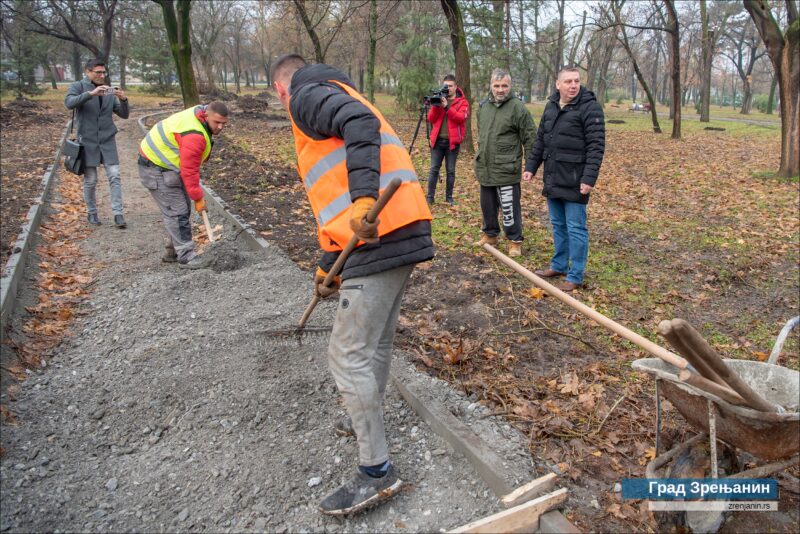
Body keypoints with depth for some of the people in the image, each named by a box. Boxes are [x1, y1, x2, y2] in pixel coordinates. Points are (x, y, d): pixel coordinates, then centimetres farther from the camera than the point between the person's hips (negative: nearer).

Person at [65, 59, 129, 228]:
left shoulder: (109, 91, 10)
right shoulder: (77, 86, 1)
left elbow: (124, 114, 5)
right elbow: (69, 103, -19)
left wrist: (123, 99, -14)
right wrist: (91, 93, -30)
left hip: (108, 140, 2)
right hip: (88, 141, -2)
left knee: (114, 177, -5)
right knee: (90, 180, 3)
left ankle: (118, 213, -3)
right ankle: (92, 212, 19)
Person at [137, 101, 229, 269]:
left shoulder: (199, 116, 0)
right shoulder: (194, 136, -31)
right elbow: (189, 171, -27)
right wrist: (198, 198, -20)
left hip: (169, 165, 10)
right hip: (157, 169, -10)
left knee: (183, 209, 13)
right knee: (177, 212, -11)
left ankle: (174, 252, 23)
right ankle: (186, 257, -7)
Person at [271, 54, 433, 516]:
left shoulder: (307, 95, 3)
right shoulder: (336, 100, 31)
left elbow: (362, 124, -21)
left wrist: (364, 198, -32)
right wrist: (328, 266, 34)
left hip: (381, 236, -10)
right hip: (402, 229, 10)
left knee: (349, 356, -2)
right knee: (377, 341, 23)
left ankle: (377, 472, 8)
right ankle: (368, 420, 43)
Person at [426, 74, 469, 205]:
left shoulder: (462, 102, 2)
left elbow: (462, 117, -16)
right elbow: (431, 119, 3)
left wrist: (447, 107, -22)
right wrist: (436, 105, -13)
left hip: (452, 141, -2)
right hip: (438, 140, 2)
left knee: (450, 171, 5)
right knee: (434, 169, 2)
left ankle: (449, 197, 16)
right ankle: (430, 196, 7)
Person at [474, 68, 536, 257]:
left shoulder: (517, 107, -9)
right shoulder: (483, 106, 11)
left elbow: (530, 138, -8)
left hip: (506, 170, -6)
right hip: (485, 169, 6)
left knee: (509, 208, -2)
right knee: (487, 206, 17)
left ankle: (515, 241, 12)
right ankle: (490, 234, 34)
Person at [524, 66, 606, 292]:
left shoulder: (590, 107, -11)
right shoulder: (551, 106, 11)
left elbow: (596, 146, -16)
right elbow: (540, 140, 18)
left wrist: (589, 178, -22)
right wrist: (531, 166, 13)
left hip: (574, 181, -7)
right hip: (553, 178, 7)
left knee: (576, 228, 0)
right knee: (557, 225, 17)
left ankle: (575, 276, 8)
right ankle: (559, 265, 31)